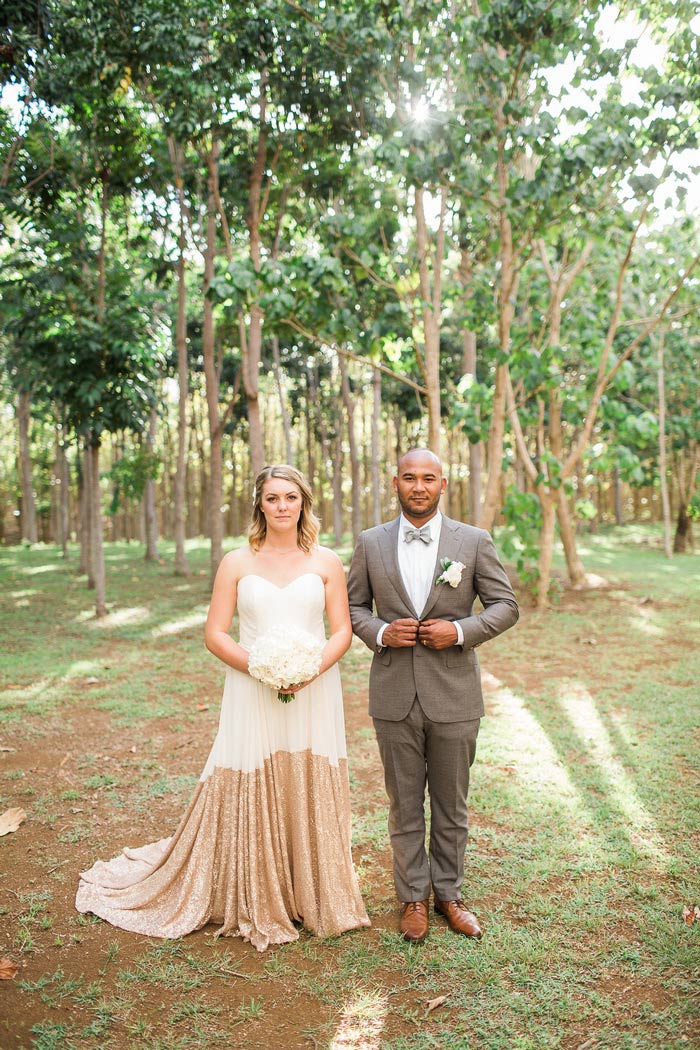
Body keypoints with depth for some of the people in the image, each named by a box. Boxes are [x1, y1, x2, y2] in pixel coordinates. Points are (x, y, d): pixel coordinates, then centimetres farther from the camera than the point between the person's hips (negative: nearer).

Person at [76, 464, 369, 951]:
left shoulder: (327, 562, 4)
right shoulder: (237, 563, 2)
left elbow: (342, 631, 2)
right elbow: (215, 634, -1)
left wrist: (311, 669, -16)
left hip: (313, 696, 1)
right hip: (252, 697, -1)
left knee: (312, 799, 9)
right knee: (248, 799, 5)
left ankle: (315, 899, 27)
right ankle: (254, 904, 23)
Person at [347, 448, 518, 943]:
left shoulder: (475, 541, -2)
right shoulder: (371, 543, 2)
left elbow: (506, 605, 1)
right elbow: (353, 606, 8)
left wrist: (461, 630, -16)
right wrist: (380, 632, -12)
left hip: (454, 696, -1)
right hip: (394, 697, 1)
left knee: (451, 805, 14)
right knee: (404, 805, 12)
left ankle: (449, 894, 33)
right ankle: (413, 898, 30)